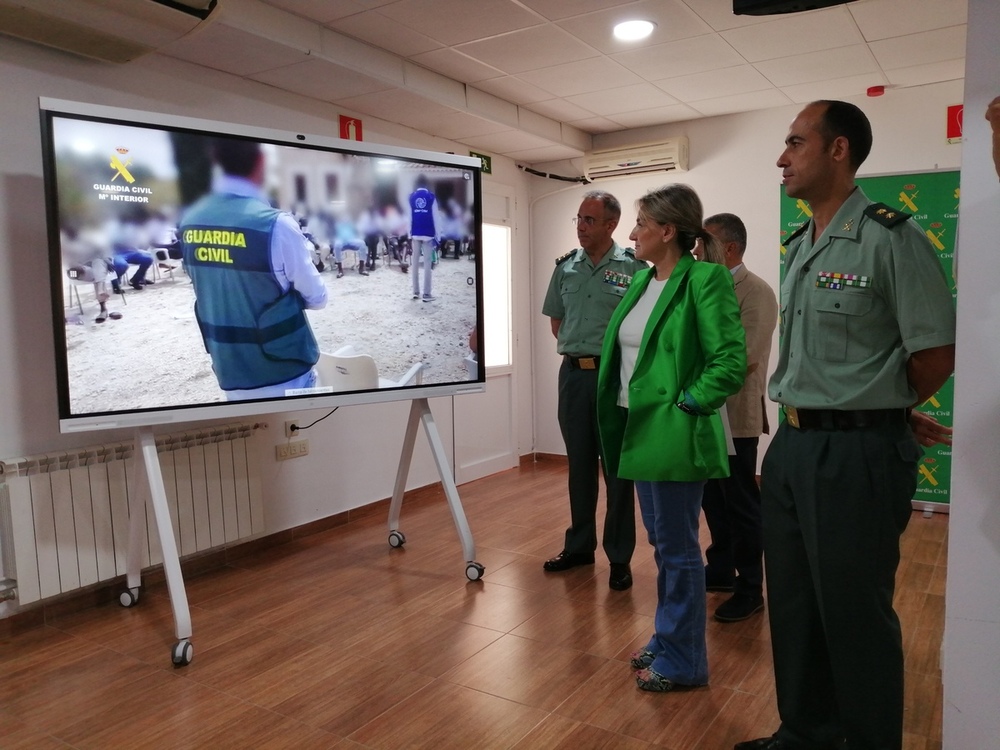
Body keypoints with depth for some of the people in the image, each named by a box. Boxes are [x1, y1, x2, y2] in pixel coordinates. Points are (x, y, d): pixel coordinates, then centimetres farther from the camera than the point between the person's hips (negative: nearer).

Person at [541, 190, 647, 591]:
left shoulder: (633, 267, -5)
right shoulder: (565, 267, 8)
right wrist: (575, 350, 10)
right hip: (573, 374, 4)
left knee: (617, 467, 2)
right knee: (579, 465, 13)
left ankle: (620, 557, 14)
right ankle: (579, 546, 27)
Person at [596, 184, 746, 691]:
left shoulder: (704, 280, -14)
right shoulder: (641, 281, 12)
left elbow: (731, 362, -17)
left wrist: (686, 403, -15)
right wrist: (622, 414, 12)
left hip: (674, 435, -9)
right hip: (640, 428, 9)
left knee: (677, 547, 4)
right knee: (660, 541, 19)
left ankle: (684, 660, 21)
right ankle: (668, 636, 36)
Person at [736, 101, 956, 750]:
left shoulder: (890, 237, -12)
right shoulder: (799, 247, 12)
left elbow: (936, 355, -11)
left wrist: (874, 413, 2)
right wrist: (801, 417, 11)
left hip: (858, 452, -8)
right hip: (790, 445, 8)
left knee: (855, 613, 6)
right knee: (792, 604, 18)